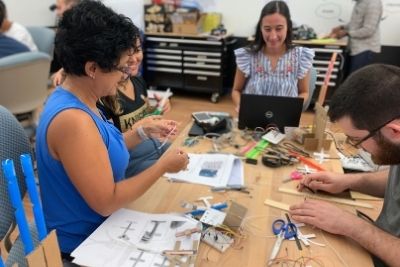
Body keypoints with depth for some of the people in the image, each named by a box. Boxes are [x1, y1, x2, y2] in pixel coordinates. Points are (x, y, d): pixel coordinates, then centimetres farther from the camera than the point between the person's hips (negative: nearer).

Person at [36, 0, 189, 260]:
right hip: (83, 241, -8)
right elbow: (106, 202, -28)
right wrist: (163, 166, -20)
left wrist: (143, 132, 1)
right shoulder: (73, 119, -31)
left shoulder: (77, 100, -1)